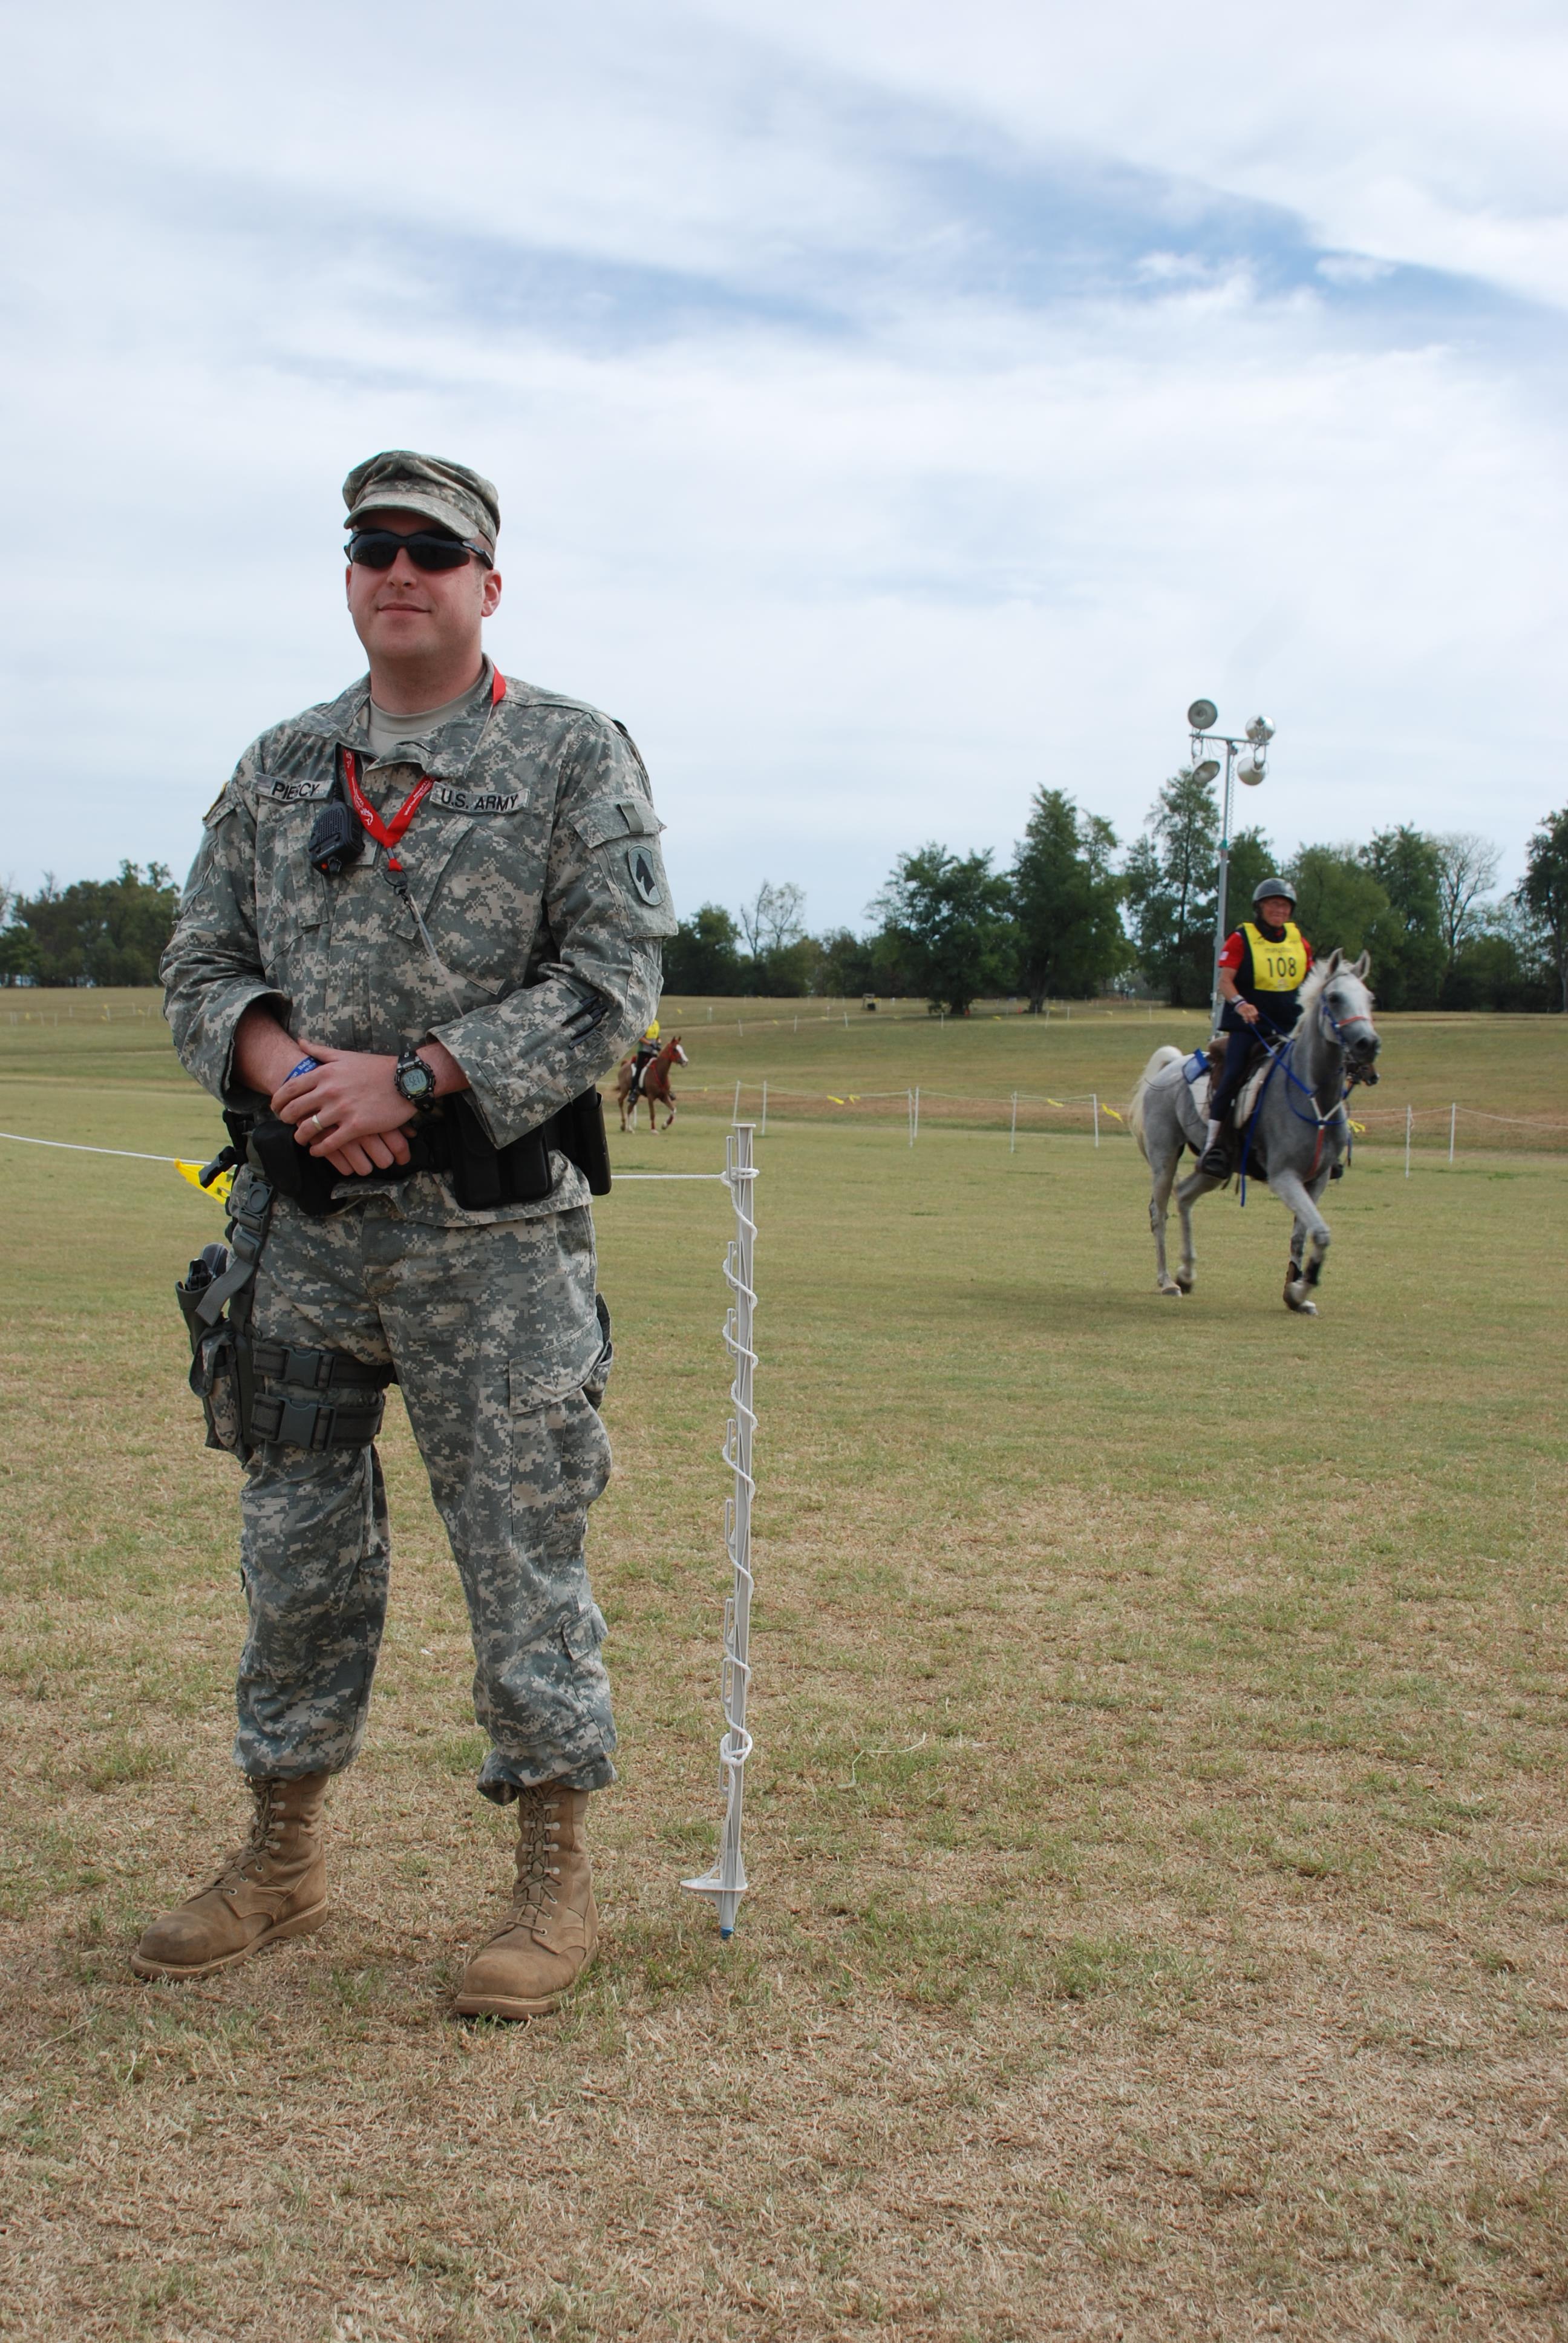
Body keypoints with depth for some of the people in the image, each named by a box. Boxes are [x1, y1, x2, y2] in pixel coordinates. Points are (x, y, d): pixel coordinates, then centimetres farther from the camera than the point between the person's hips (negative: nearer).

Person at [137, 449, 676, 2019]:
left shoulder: (576, 757, 1)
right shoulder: (281, 766, 14)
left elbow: (609, 977, -8)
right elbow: (201, 962, 11)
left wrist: (412, 1077, -16)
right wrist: (283, 1065, -11)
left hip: (487, 1223, -4)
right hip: (296, 1217, 4)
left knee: (520, 1541, 1)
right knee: (293, 1538, 12)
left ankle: (556, 1874, 15)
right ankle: (281, 1856, 27)